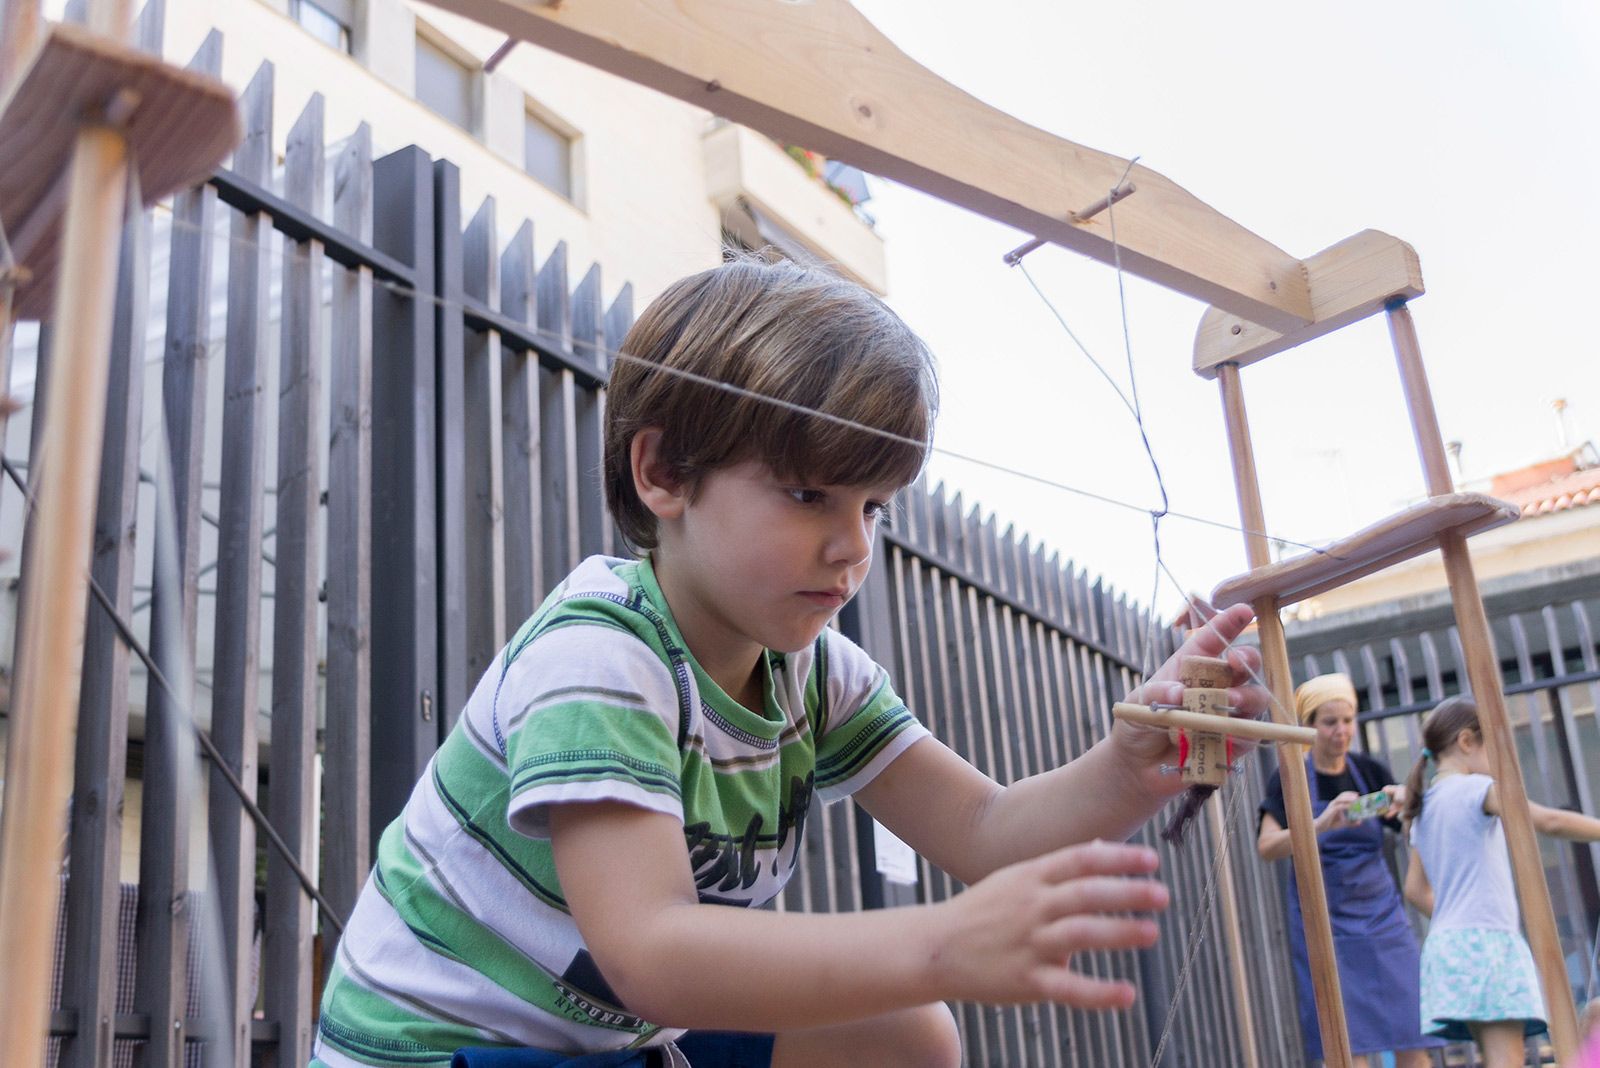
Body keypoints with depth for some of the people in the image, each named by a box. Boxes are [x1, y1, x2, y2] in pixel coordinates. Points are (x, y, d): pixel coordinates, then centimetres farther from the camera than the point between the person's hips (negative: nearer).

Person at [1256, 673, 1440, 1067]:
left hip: (1380, 912, 4)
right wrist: (1322, 824, -35)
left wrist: (1404, 801, -19)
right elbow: (1266, 846, -19)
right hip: (1323, 919, -4)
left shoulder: (1370, 771, 6)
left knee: (1412, 1035, -1)